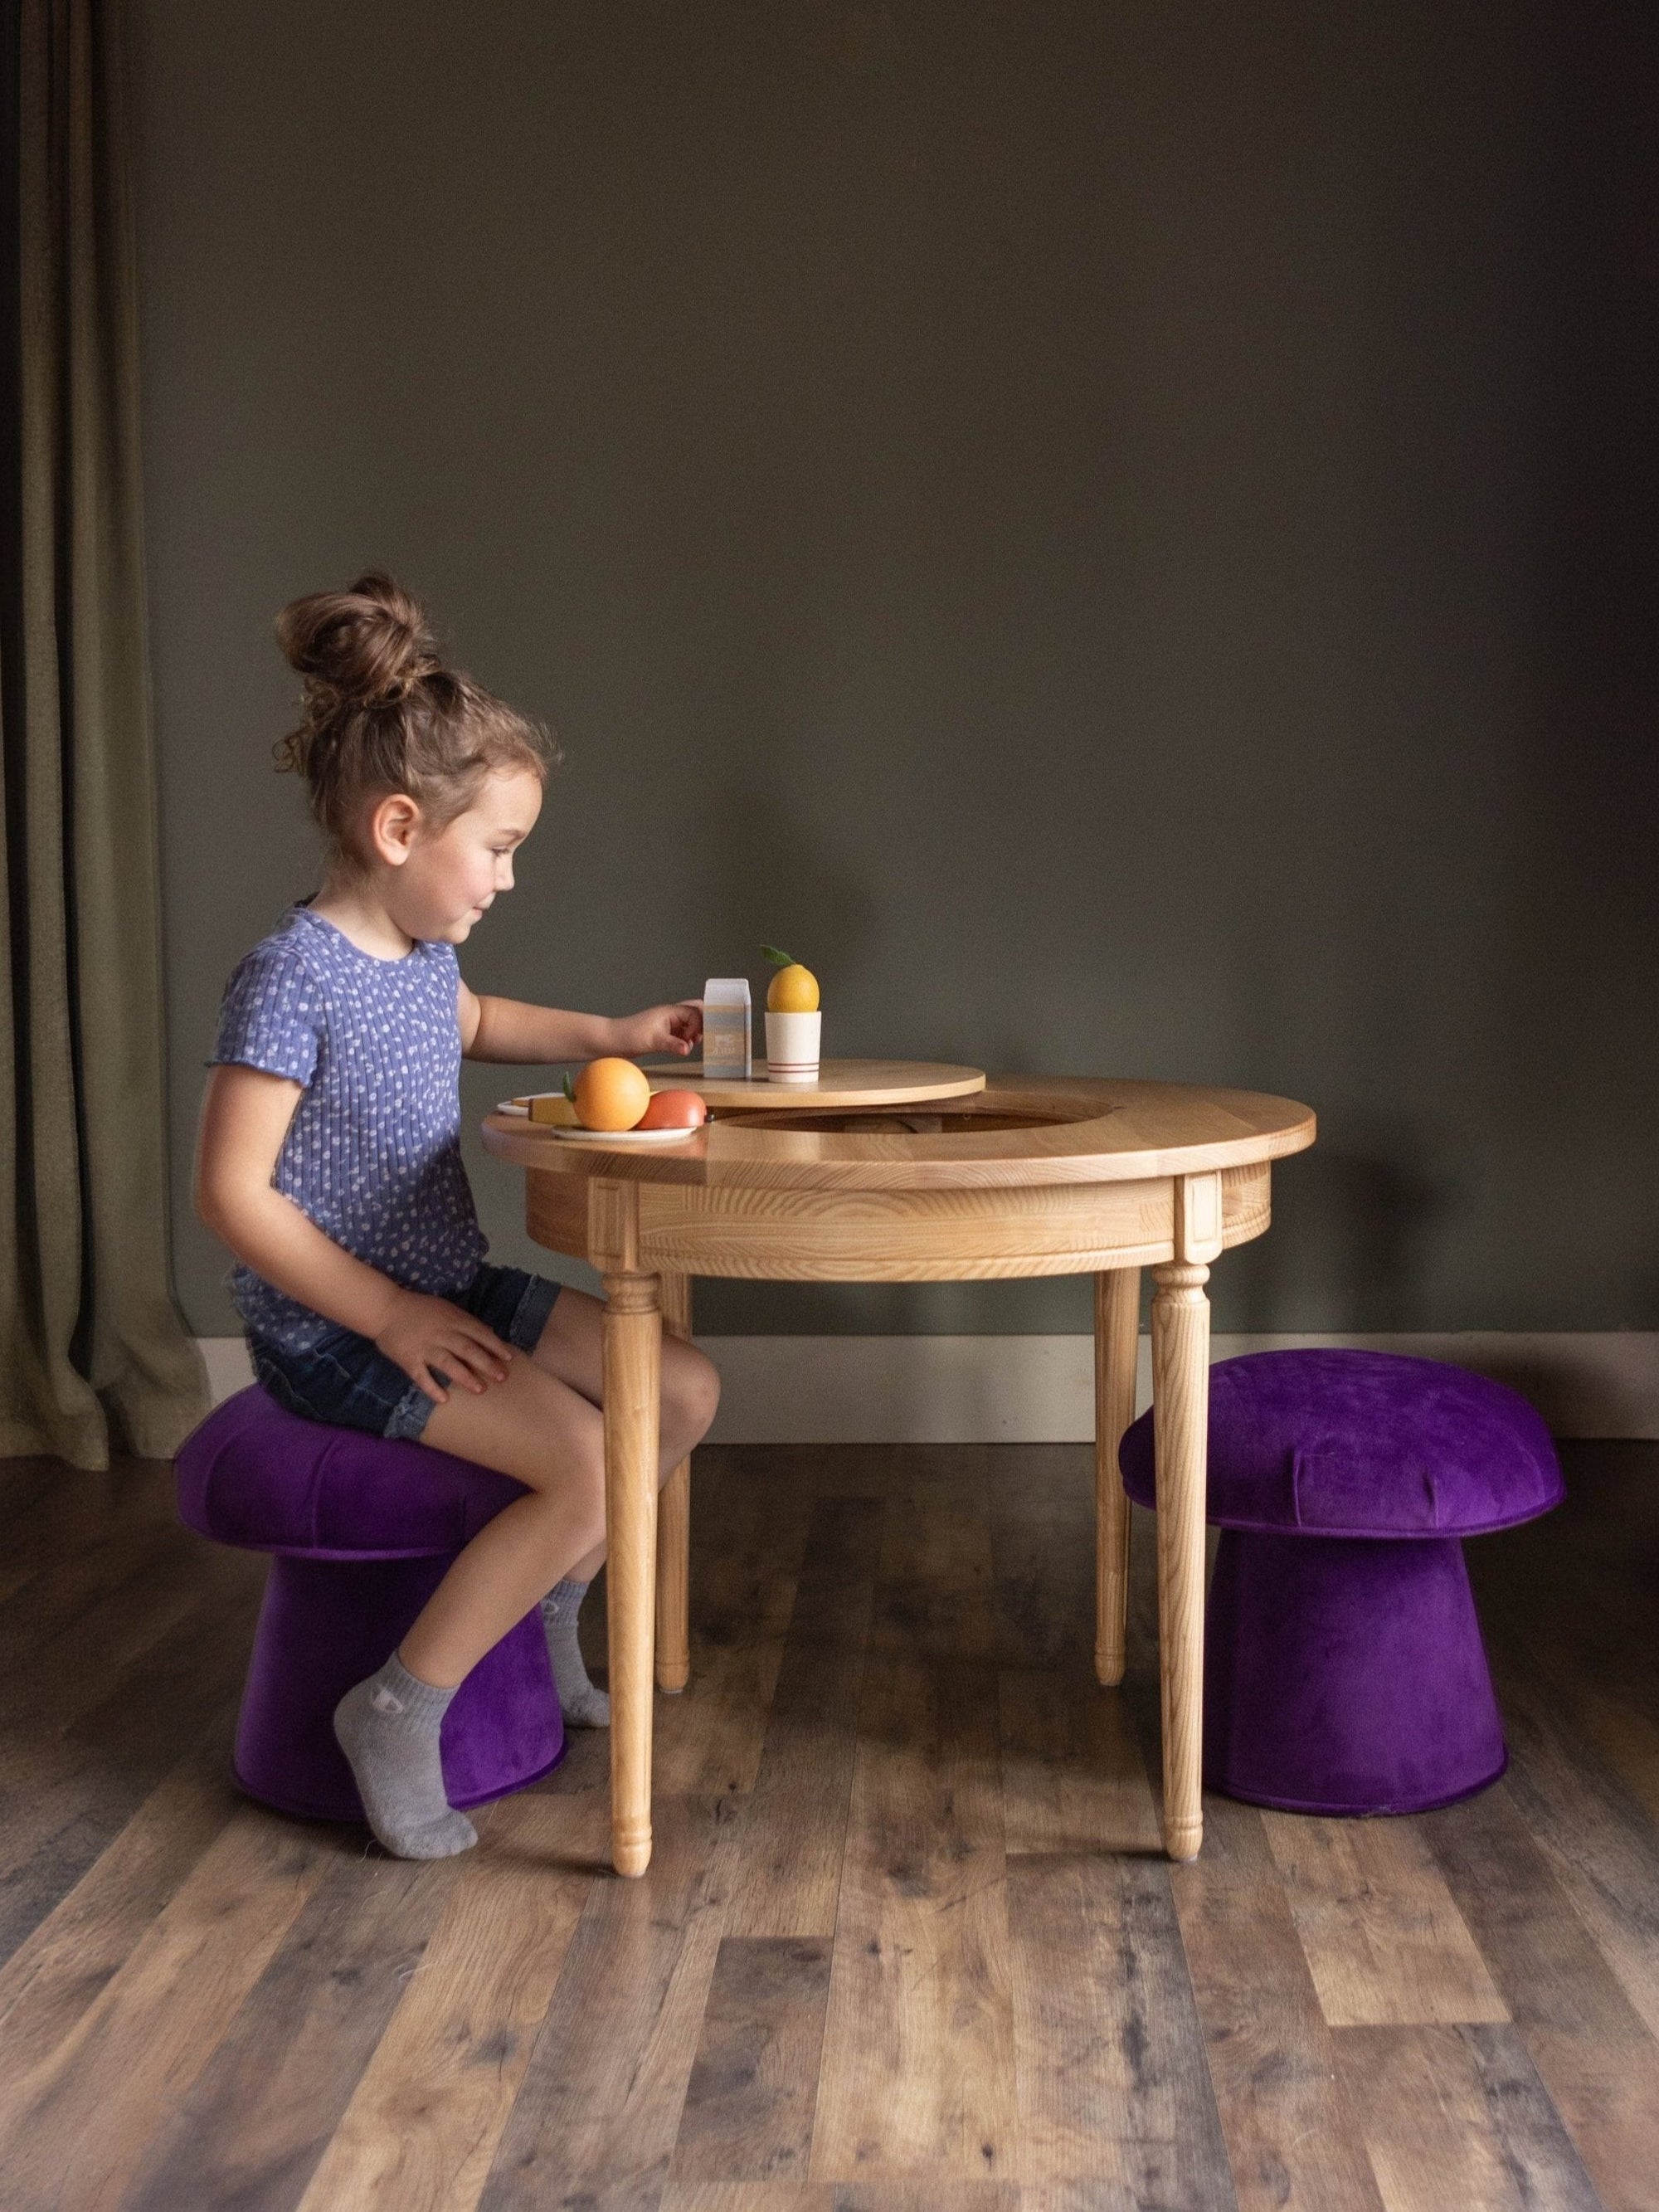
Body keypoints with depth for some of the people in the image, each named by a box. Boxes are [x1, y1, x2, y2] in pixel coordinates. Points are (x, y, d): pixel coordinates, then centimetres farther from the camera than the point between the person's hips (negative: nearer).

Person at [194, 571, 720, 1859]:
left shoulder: (422, 954, 7)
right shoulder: (294, 976, -20)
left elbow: (474, 1023, 32)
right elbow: (233, 1192, -21)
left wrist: (611, 1036, 18)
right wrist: (388, 1315, -20)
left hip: (451, 1292, 9)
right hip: (332, 1330, -9)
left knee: (686, 1389, 3)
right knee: (583, 1463, -24)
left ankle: (544, 1623, 20)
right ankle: (400, 1713, -8)